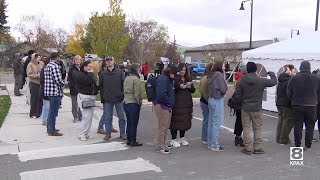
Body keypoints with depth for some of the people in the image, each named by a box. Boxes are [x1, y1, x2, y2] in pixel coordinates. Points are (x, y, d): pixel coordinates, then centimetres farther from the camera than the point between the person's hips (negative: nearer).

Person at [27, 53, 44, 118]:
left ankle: (39, 112, 17)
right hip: (34, 83, -4)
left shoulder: (41, 64, 9)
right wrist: (37, 75, -17)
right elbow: (29, 74, -11)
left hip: (41, 83, 4)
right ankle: (33, 114, 8)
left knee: (41, 98, 5)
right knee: (34, 99, -1)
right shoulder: (30, 65, -5)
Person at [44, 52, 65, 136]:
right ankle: (51, 131, 4)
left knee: (51, 111, 20)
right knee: (53, 112, -3)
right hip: (55, 92, -10)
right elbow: (58, 80, -22)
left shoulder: (47, 66, 15)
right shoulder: (54, 66, -17)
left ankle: (50, 128, 31)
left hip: (49, 91, 10)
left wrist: (61, 82, 11)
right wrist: (63, 83, -2)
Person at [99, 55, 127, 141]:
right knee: (107, 117, 7)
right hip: (107, 100, 1)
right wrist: (102, 97, 1)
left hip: (119, 99, -1)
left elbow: (124, 84, 1)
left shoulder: (120, 72, 2)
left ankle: (122, 133, 16)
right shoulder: (103, 74, 7)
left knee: (122, 117, 5)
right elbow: (101, 87, 9)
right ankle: (108, 133, 17)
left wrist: (123, 95, -6)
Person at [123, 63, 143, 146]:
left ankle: (129, 140, 22)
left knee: (129, 122, 16)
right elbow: (137, 94, -18)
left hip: (126, 103, 8)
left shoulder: (126, 79, 12)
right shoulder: (136, 79, -15)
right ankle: (133, 141, 5)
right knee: (134, 123, 0)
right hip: (133, 103, -8)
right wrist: (139, 102, -7)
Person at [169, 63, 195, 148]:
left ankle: (182, 138, 23)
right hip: (176, 103, -6)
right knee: (176, 121, -4)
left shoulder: (188, 79, 14)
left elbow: (193, 90, 13)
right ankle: (173, 139, 6)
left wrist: (190, 87, -7)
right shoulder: (175, 79, -5)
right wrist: (179, 86, -24)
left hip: (186, 103, 6)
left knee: (185, 120, 10)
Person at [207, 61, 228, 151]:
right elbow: (223, 90, -17)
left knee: (211, 122, 13)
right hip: (218, 101, -9)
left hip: (211, 99, 9)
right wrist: (226, 87, 3)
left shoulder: (211, 76, 11)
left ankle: (210, 144, 21)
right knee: (217, 123, -3)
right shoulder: (219, 75, -14)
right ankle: (215, 145, 2)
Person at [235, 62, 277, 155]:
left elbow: (238, 95, -3)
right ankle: (257, 148, 13)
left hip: (245, 108, 1)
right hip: (257, 109, -1)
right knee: (258, 128, 10)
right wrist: (272, 74, 25)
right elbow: (274, 82, 6)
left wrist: (239, 105, 14)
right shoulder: (261, 81, -9)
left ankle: (247, 148, 9)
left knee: (246, 128, 7)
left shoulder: (242, 81, -6)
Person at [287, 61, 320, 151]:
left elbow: (289, 92, -1)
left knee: (298, 126, 7)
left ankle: (297, 145, 10)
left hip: (297, 105, 0)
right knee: (310, 126, 8)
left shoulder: (294, 78, -5)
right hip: (311, 106, 0)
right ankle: (308, 146, 10)